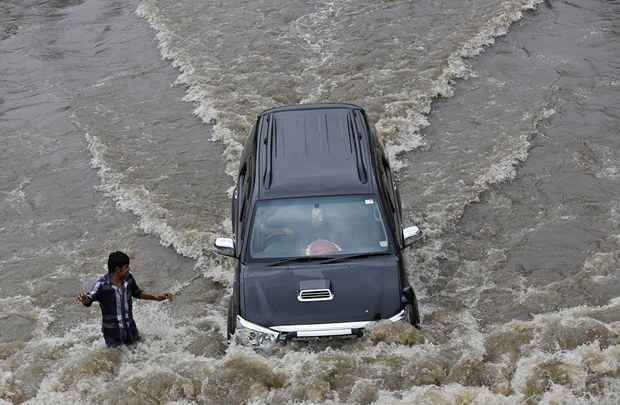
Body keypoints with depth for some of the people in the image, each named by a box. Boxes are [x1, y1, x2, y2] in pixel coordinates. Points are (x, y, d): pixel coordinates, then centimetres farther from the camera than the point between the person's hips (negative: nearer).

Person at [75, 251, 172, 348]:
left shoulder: (128, 278, -9)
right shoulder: (102, 284, -23)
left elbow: (137, 293, 9)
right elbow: (89, 300, -30)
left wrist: (156, 297, 2)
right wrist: (83, 299, -54)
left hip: (130, 328, 4)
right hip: (112, 331, -4)